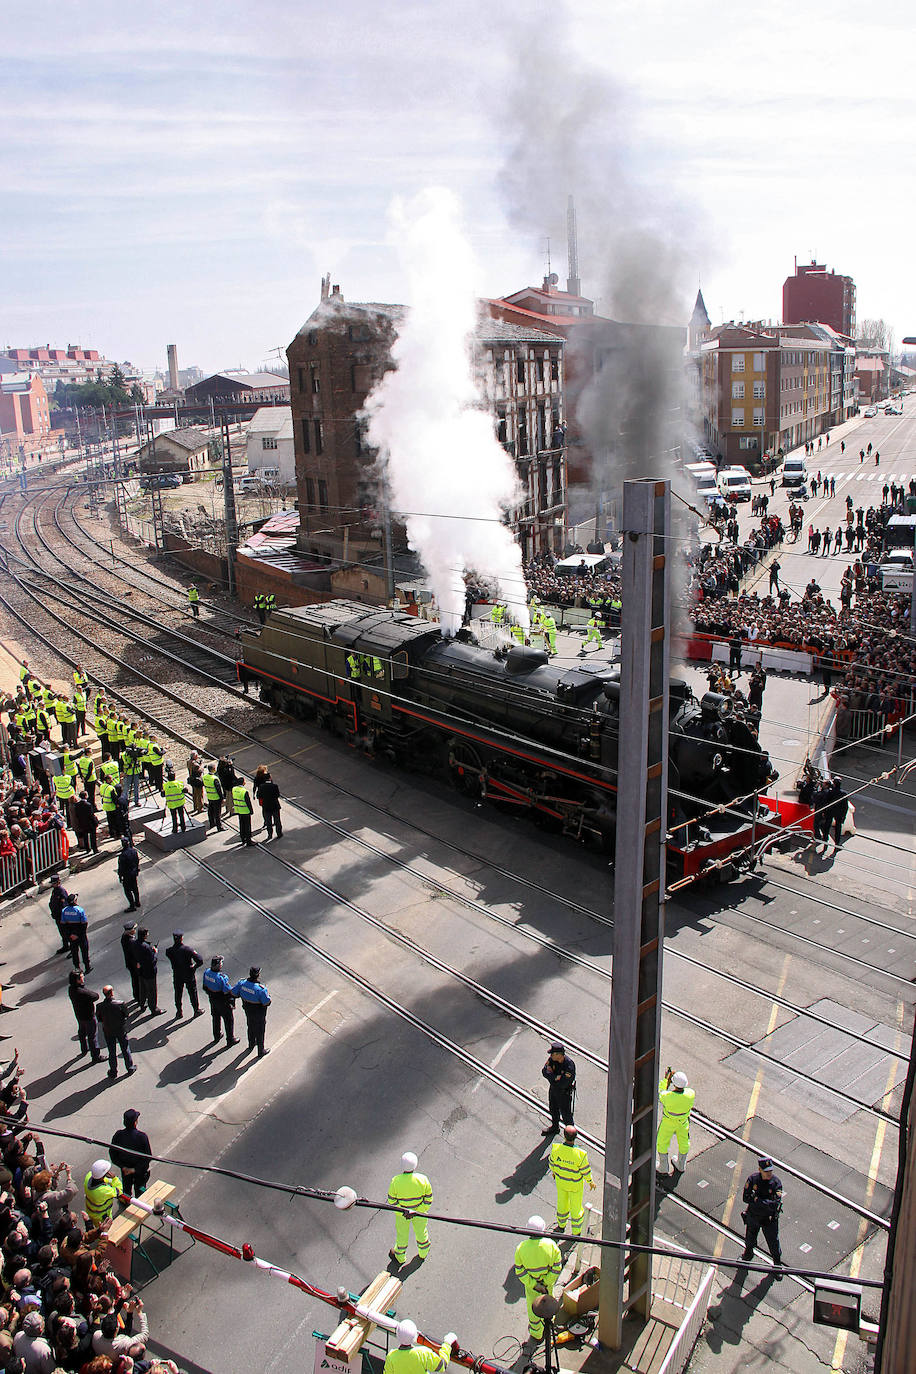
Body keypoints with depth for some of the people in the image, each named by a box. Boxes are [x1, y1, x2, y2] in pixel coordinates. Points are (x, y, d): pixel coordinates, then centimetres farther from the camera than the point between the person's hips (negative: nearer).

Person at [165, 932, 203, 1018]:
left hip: (177, 976, 2)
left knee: (178, 994, 22)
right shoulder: (187, 949, -26)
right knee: (193, 993, 18)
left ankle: (179, 1012, 36)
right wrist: (194, 967, -7)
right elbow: (200, 961, -25)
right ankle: (197, 1010, 33)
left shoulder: (169, 951, -19)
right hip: (189, 975, -2)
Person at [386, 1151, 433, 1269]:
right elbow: (428, 1199, -15)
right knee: (421, 1231, 29)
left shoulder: (396, 1181, -30)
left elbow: (392, 1202, -17)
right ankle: (423, 1253, 54)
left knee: (402, 1234, 25)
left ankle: (400, 1257, 50)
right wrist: (418, 1212, -8)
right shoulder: (423, 1180, -27)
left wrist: (402, 1212, -9)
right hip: (420, 1213, 1)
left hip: (401, 1215, -1)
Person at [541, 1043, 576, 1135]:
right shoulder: (552, 1059, -17)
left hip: (564, 1092, -7)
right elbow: (544, 1071, -14)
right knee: (553, 1109, 26)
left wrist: (550, 1074, -26)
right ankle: (555, 1127, 51)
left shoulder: (569, 1066, -35)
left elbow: (562, 1083, -35)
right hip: (553, 1089, 7)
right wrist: (556, 1077, -29)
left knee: (565, 1113, 9)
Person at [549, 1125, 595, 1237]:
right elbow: (586, 1171, -20)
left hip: (560, 1180, 2)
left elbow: (552, 1163, -9)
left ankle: (561, 1225, 53)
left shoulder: (555, 1148, -29)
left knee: (562, 1202, 29)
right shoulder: (580, 1154, -37)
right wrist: (590, 1181, 2)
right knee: (576, 1206, 23)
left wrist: (553, 1171, 14)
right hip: (575, 1184, -2)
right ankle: (576, 1232, 44)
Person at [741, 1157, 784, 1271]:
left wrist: (757, 1200, -33)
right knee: (749, 1239, 23)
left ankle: (778, 1264, 41)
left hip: (769, 1218, -2)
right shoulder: (752, 1179, -17)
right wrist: (765, 1202, -27)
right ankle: (748, 1253, 54)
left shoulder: (776, 1182, -22)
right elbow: (746, 1198, -17)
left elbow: (775, 1204, -29)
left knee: (773, 1242, 13)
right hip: (752, 1216, 2)